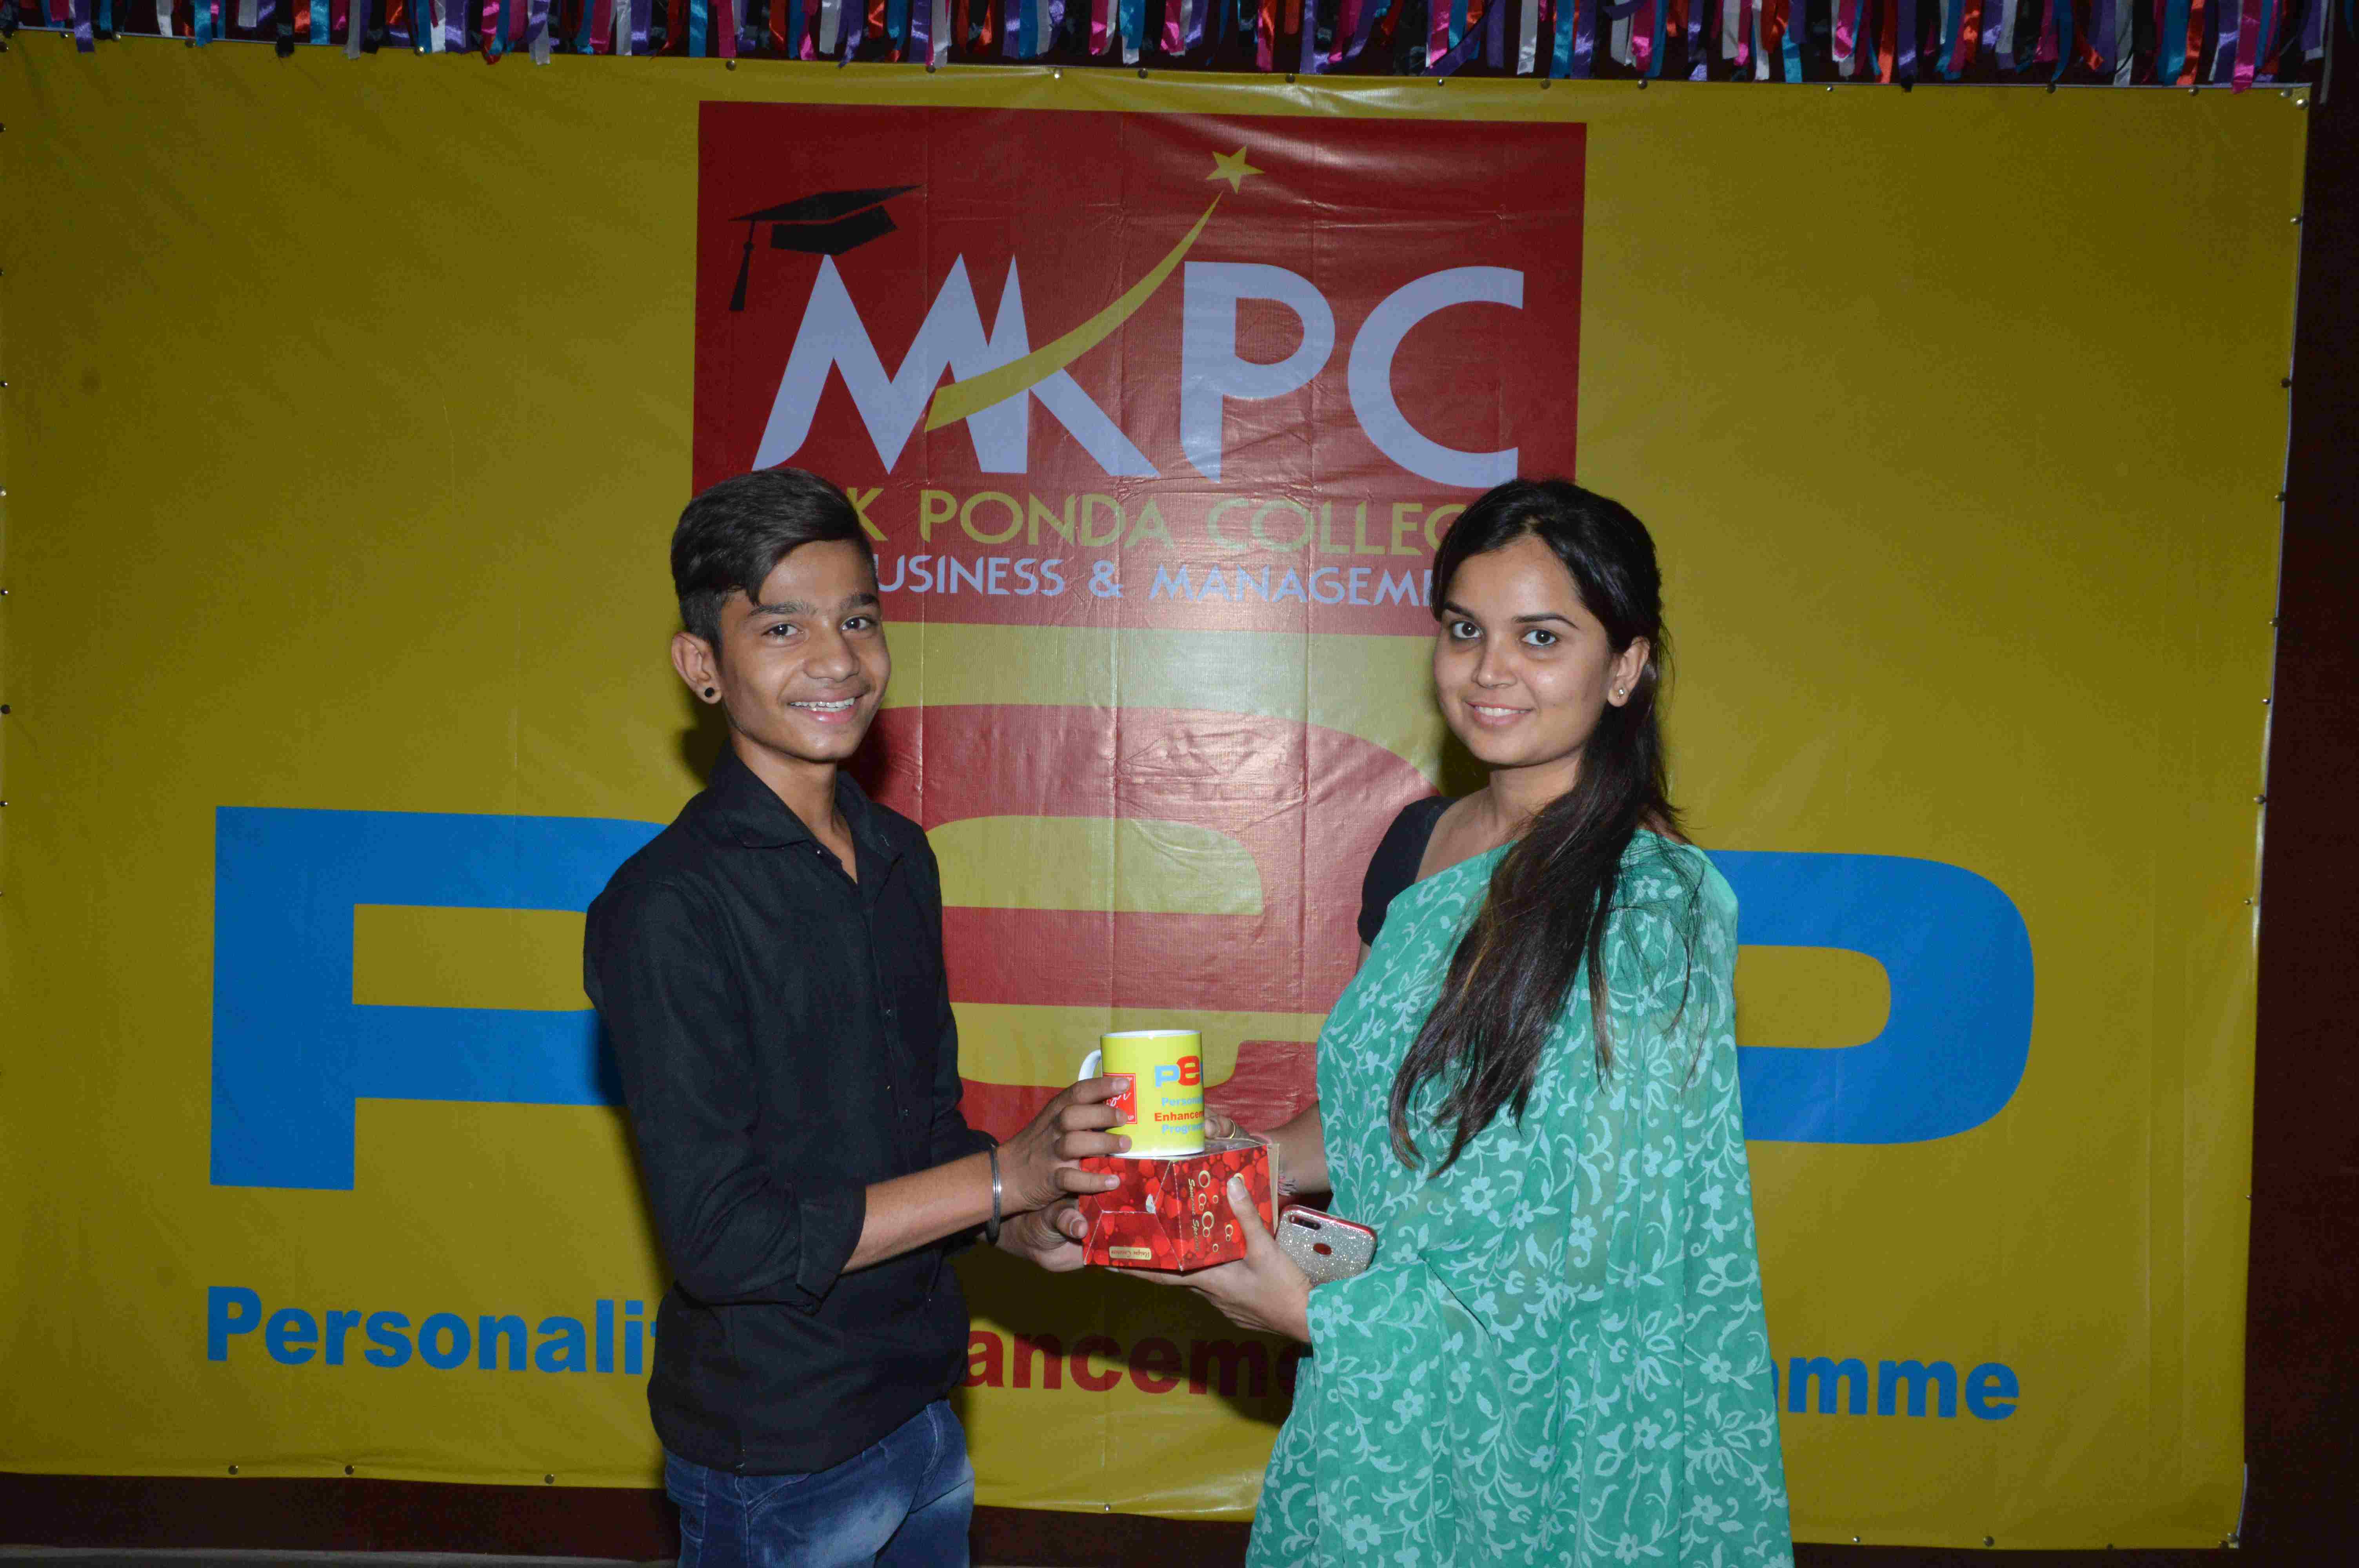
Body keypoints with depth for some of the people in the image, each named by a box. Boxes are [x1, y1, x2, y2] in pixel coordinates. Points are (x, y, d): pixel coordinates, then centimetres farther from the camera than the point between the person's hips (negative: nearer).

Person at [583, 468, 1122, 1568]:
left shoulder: (899, 857, 3)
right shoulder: (667, 908, -20)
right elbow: (722, 1238, -21)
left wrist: (1024, 1225, -6)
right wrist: (1003, 1176, -21)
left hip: (920, 1411, 6)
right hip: (773, 1459, -6)